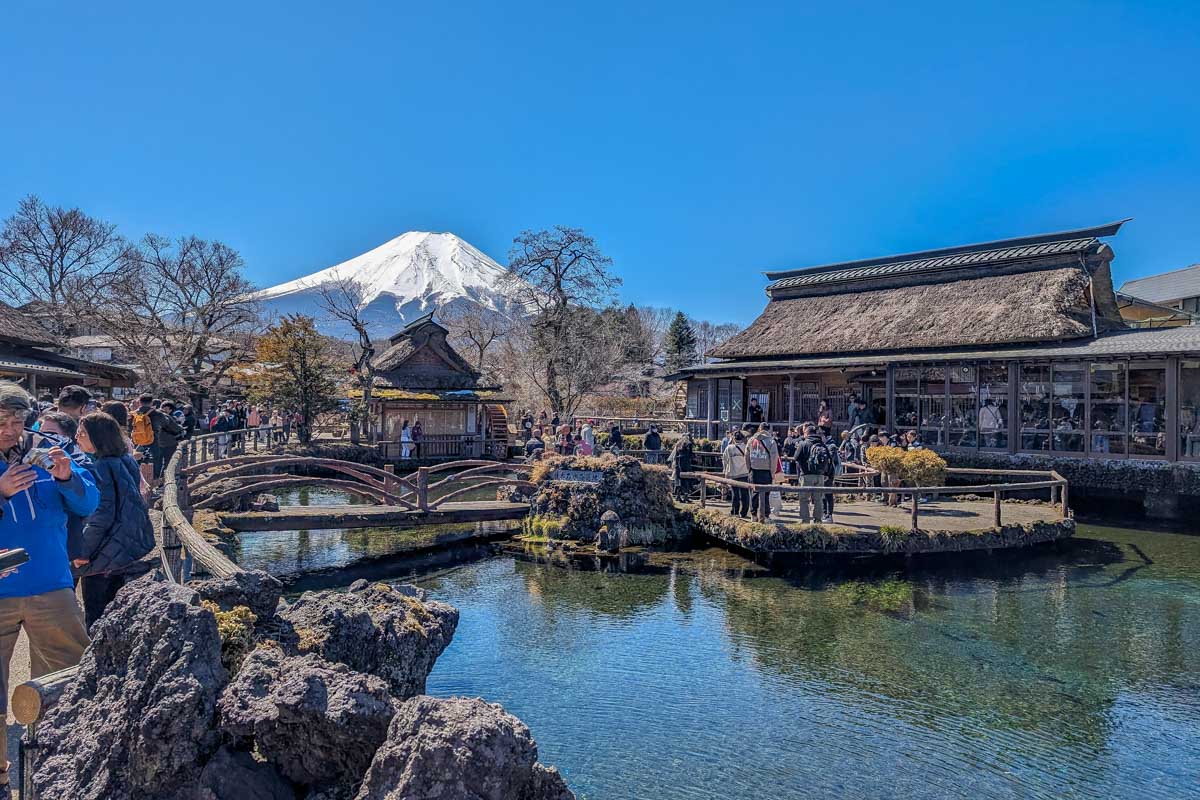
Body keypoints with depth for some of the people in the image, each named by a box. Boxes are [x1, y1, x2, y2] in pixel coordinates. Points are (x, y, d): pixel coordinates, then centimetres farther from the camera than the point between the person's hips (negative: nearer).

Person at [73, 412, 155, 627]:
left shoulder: (101, 467, -18)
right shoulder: (127, 461, 6)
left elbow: (101, 515, -22)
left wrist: (83, 552, -14)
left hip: (104, 559, -8)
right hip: (132, 552, 8)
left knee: (96, 620, 4)